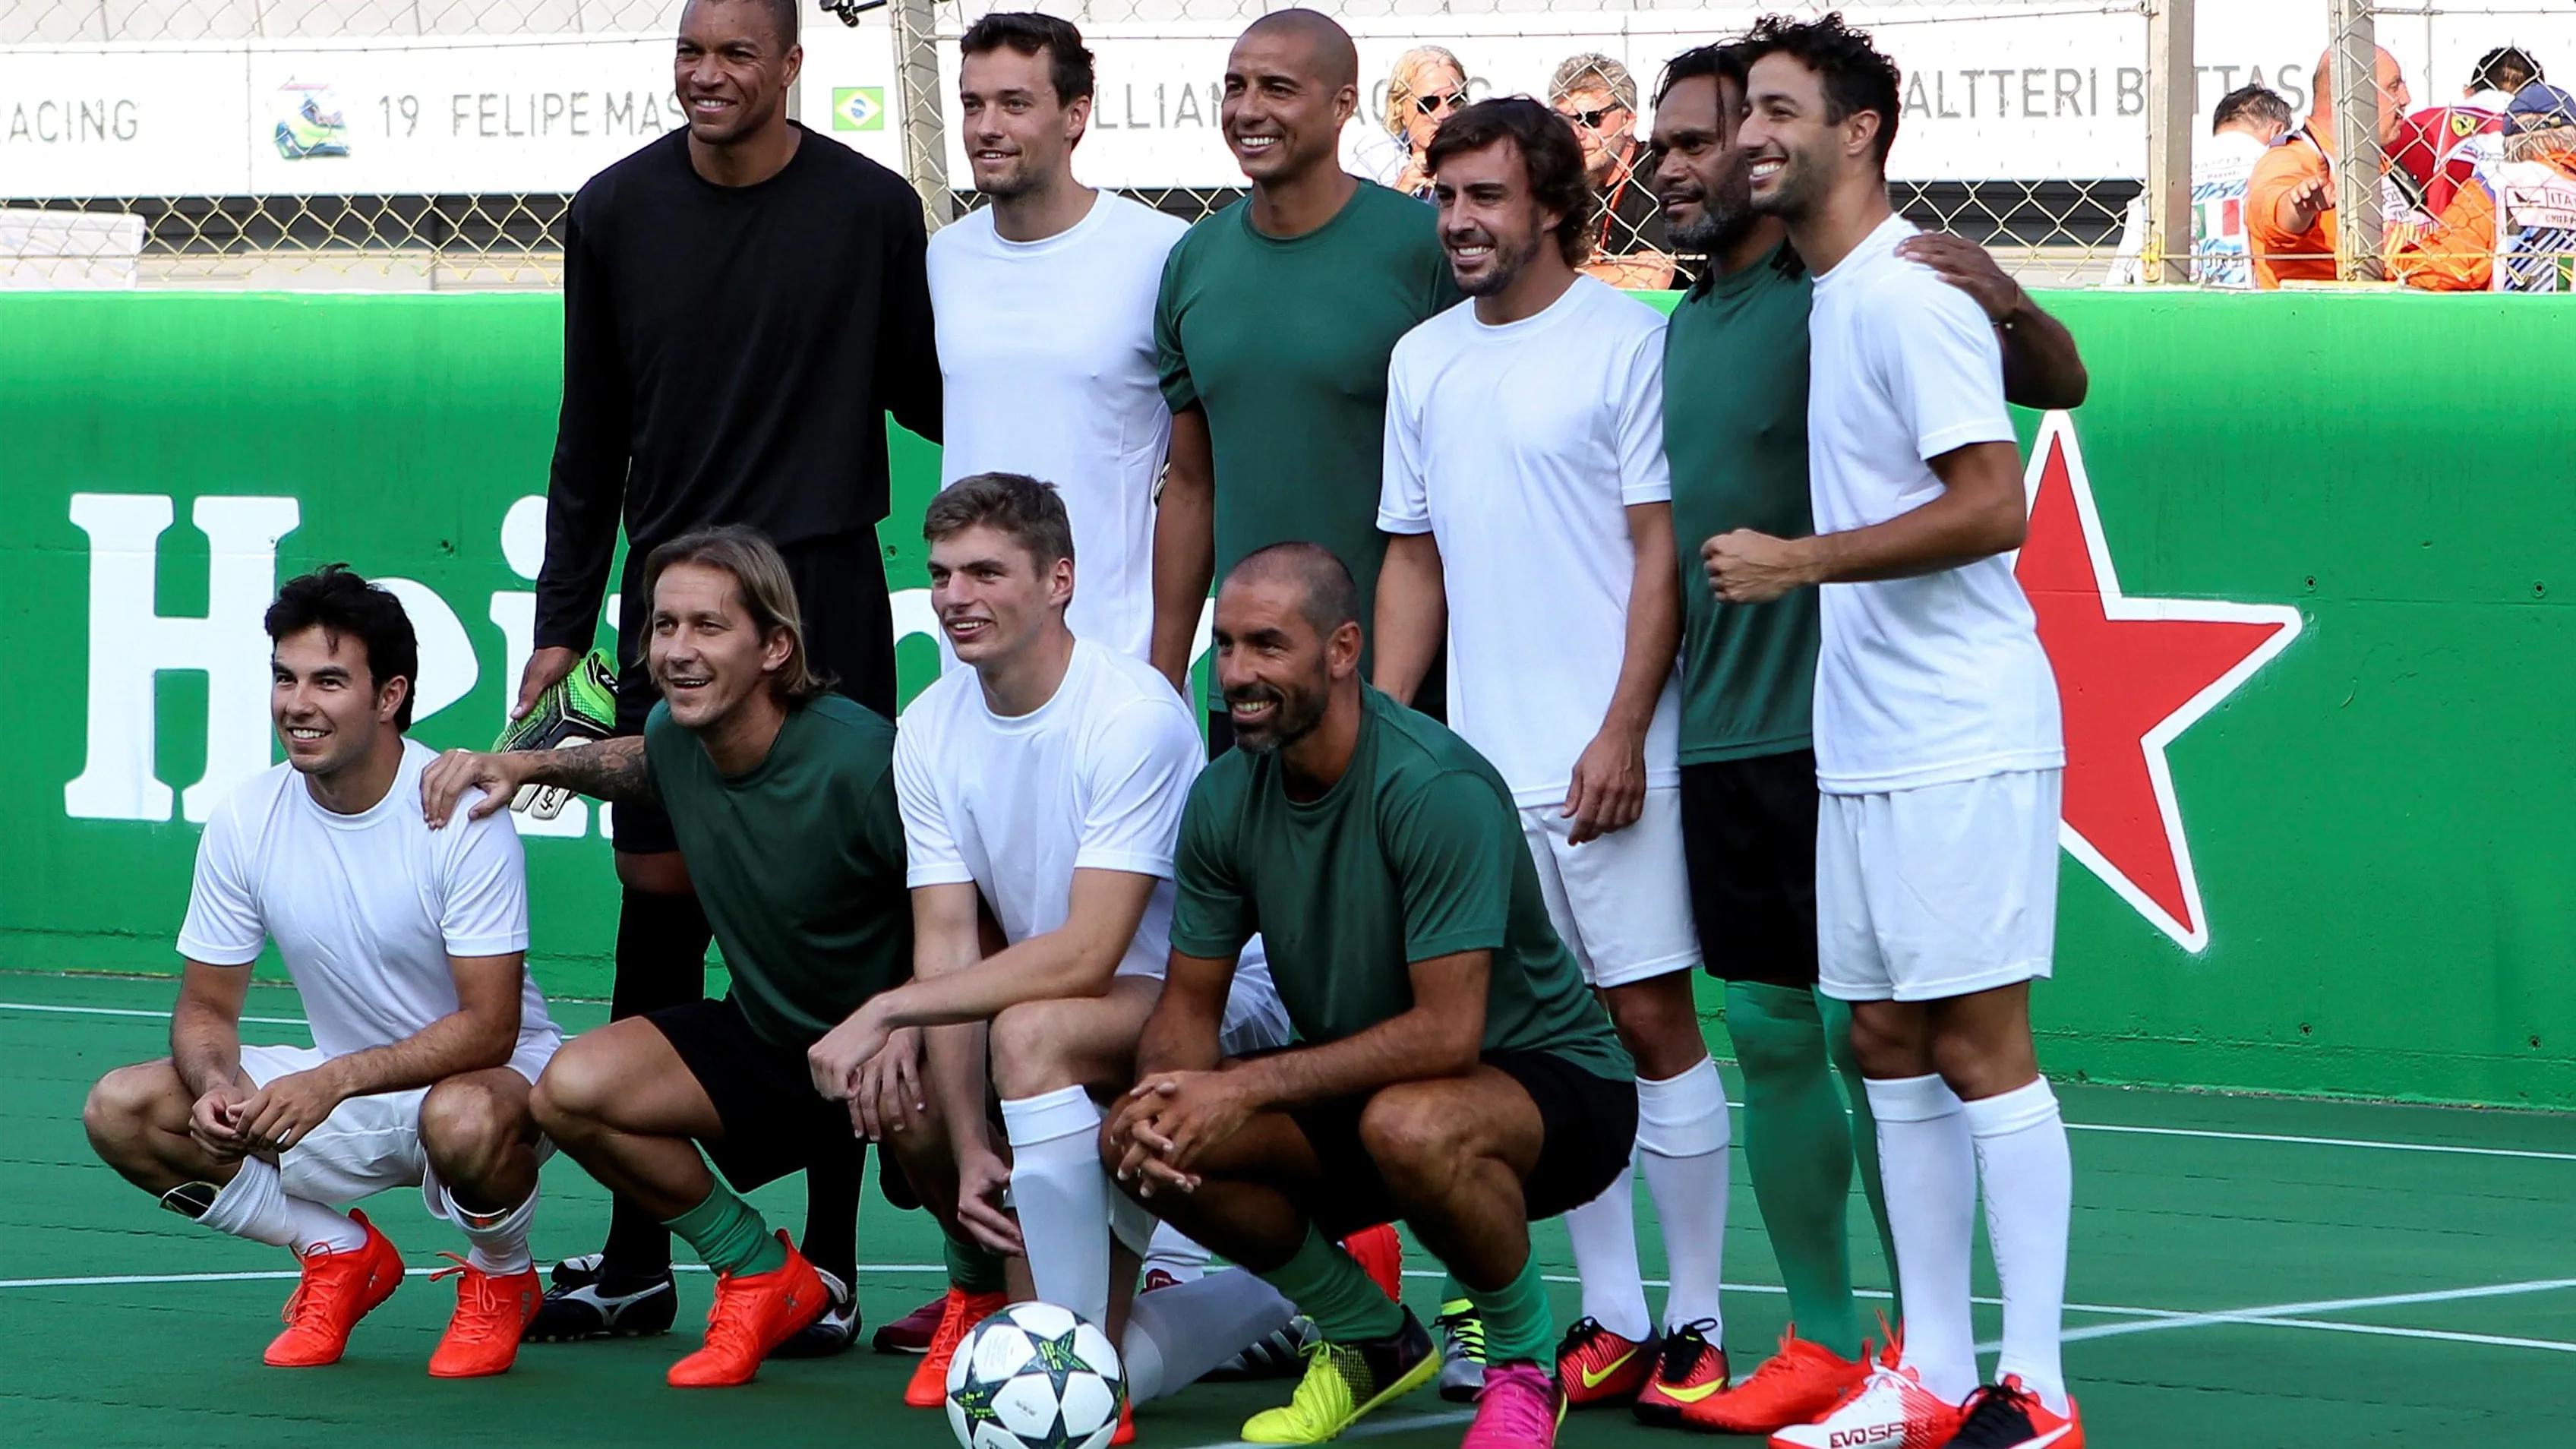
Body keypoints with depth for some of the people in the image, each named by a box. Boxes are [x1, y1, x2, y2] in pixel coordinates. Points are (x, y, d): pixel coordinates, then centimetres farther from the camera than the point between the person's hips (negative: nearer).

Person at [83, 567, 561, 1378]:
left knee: (464, 1116, -42)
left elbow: (489, 1028, -24)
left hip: (487, 1074, -5)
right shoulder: (246, 819, -7)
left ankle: (499, 1279, -5)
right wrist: (218, 1082, -24)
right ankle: (342, 1255, 6)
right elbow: (205, 1007, 1)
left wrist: (332, 1081, -36)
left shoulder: (459, 811, -21)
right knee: (121, 1112, -13)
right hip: (341, 1084, 5)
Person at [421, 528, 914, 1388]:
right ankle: (763, 1278, 8)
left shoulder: (863, 760, -27)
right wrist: (528, 765, 5)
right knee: (571, 1092, -12)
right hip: (766, 1041, 7)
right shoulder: (677, 736, -6)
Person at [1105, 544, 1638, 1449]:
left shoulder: (1435, 788, -26)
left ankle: (1526, 1363, -9)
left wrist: (1245, 1088, -31)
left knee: (1406, 1123, -40)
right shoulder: (1225, 798, -5)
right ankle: (1369, 1340, 8)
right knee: (1147, 1141, -16)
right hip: (1359, 1088, 7)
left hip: (1554, 1086, -7)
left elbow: (1446, 1034, -30)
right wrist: (1161, 1096, -23)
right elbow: (1189, 1005, 1)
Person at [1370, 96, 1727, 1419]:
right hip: (1487, 763, 6)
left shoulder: (1627, 343, -5)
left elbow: (1661, 552, -8)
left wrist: (1622, 734, -14)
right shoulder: (1423, 361, 13)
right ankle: (1609, 1319, 13)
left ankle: (1695, 1324, 1)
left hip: (1610, 763, -6)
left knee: (1652, 1021, -4)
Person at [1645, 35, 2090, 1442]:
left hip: (1837, 732, -7)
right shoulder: (1681, 325, 15)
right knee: (1770, 1036, 8)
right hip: (1720, 736, 7)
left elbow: (2059, 386, -13)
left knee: (1863, 1033, -6)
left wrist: (2011, 306, -32)